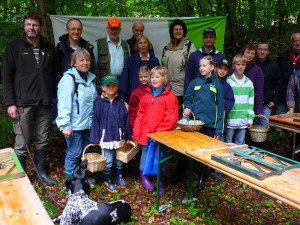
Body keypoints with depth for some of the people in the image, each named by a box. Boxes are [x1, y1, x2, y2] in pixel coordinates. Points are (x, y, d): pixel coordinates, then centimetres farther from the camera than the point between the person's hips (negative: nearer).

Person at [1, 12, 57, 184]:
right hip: (23, 104, -3)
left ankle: (41, 172, 27)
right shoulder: (14, 47, 0)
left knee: (43, 141, 11)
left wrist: (55, 97, 7)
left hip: (45, 104, 3)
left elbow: (55, 75, 13)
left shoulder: (49, 48, 9)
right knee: (22, 143, 2)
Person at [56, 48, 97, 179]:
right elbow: (64, 104, -20)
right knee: (74, 153, 1)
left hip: (88, 123, 8)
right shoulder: (69, 79, -14)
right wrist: (65, 125, -24)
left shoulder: (91, 78, 11)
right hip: (75, 125, -8)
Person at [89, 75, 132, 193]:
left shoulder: (120, 103, 1)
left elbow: (126, 120, 6)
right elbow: (95, 121, -8)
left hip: (119, 137, 4)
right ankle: (107, 181, 28)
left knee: (119, 160, 18)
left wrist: (128, 136, 7)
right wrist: (95, 138, -8)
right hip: (106, 137, -3)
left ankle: (119, 176, 42)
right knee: (107, 161, 6)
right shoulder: (99, 103, -9)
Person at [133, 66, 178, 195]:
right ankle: (144, 177, 34)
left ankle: (161, 182, 24)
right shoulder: (147, 96, 8)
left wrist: (159, 133, -14)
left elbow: (171, 119, -11)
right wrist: (136, 133, 3)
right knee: (145, 156, 15)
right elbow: (140, 115, 9)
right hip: (145, 134, 4)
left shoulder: (170, 97, -7)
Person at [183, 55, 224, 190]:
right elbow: (187, 99, 11)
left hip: (210, 124, 0)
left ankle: (202, 178, 26)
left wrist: (219, 129, -5)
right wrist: (187, 108, -13)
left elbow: (220, 107, 0)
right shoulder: (194, 82, 5)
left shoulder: (217, 84, 2)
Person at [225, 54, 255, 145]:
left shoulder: (249, 82, 7)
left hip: (243, 121, 3)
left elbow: (251, 102, 9)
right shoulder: (228, 81, -5)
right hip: (230, 120, -3)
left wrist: (250, 118, 5)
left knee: (240, 145, 13)